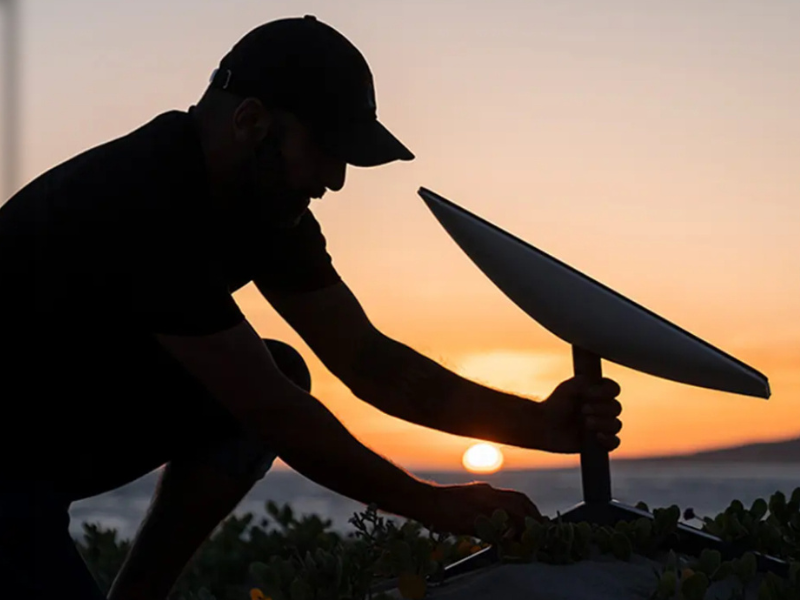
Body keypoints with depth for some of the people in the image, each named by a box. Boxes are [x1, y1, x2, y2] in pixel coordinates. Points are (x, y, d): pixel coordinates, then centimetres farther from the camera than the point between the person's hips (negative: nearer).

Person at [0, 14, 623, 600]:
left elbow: (368, 362, -3)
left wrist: (538, 424, -14)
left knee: (281, 372, -3)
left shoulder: (269, 206, -4)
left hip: (75, 431, 8)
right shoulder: (142, 206, -30)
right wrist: (432, 504, -19)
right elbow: (268, 410, -28)